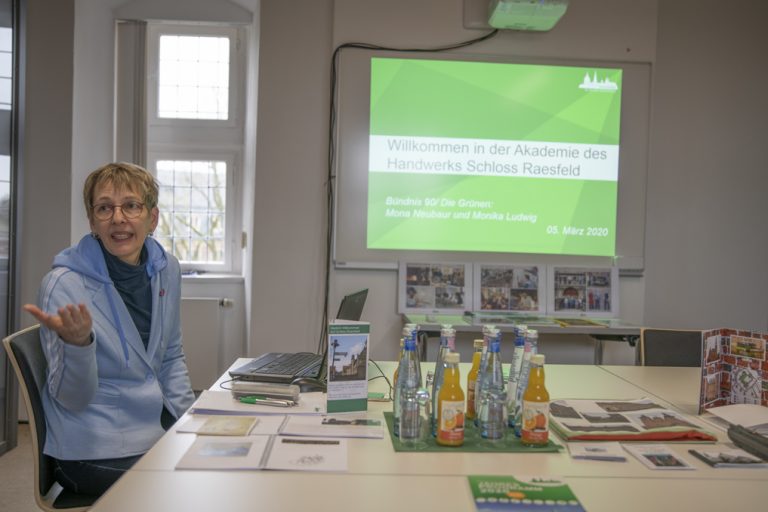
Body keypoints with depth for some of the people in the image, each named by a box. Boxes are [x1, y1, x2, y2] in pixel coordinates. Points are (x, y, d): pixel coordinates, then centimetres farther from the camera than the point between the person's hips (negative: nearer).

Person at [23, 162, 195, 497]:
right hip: (94, 452, -6)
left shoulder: (166, 269, -1)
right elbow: (73, 398, -13)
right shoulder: (63, 286, -17)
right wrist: (78, 343, -32)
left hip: (158, 427, 6)